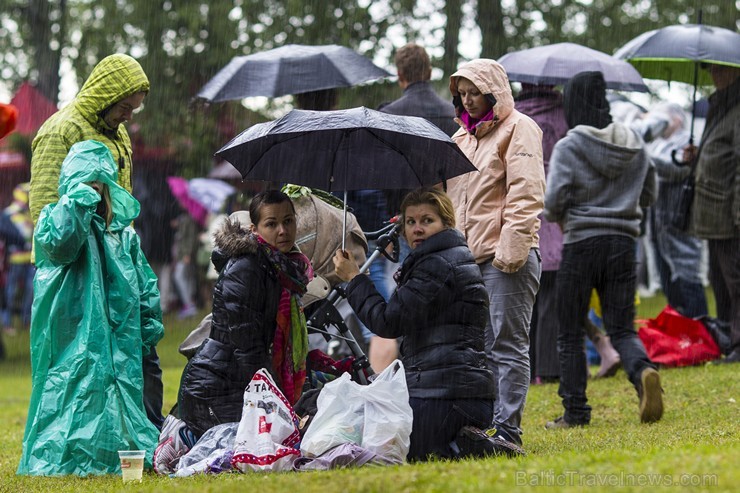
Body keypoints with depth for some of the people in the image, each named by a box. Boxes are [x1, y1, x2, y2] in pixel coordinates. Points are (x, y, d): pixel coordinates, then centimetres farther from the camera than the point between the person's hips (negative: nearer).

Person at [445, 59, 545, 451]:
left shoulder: (519, 129, -3)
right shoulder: (462, 136, 21)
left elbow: (525, 196, -12)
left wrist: (511, 248, -19)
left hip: (507, 257, -8)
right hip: (469, 257, 8)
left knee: (507, 344, -6)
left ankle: (508, 429, -6)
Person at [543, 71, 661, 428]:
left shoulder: (568, 148, -9)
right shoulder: (634, 144, 6)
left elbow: (554, 202, -15)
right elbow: (648, 196, 14)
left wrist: (555, 216, 7)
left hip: (581, 244, -4)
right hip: (623, 242, 4)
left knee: (570, 333, 8)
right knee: (622, 328, 6)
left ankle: (575, 410, 8)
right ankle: (643, 371, -24)